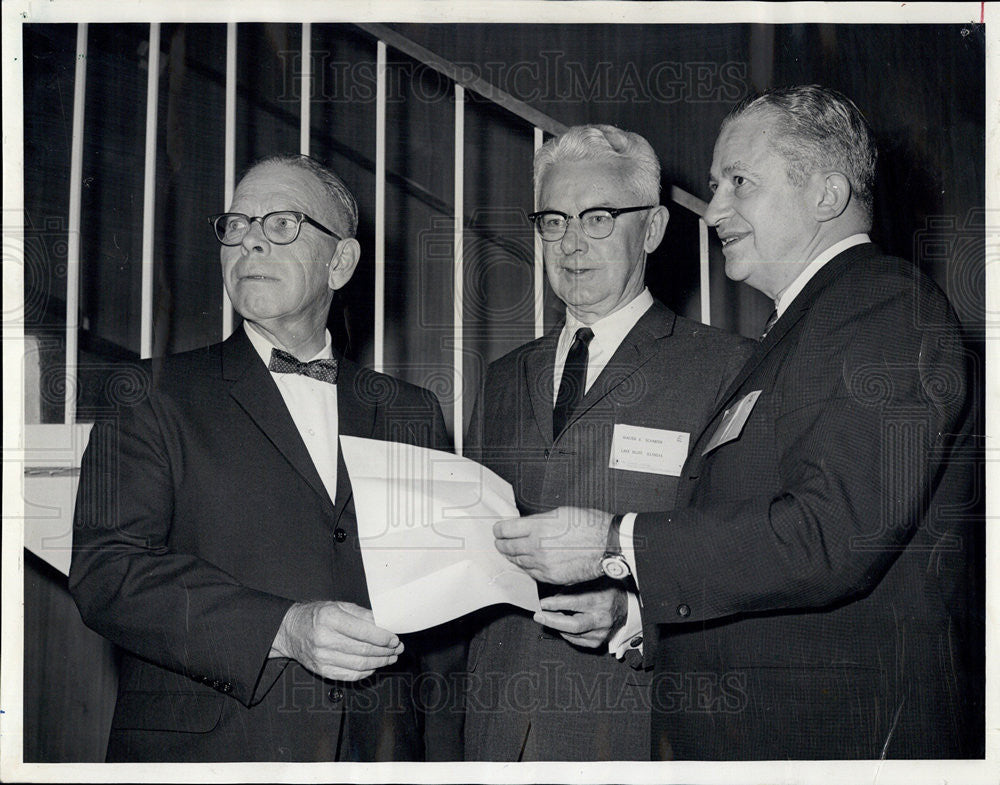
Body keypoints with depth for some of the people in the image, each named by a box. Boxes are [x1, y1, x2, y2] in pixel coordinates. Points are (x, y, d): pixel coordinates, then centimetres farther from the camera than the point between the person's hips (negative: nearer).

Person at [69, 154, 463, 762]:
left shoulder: (411, 413, 10)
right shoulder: (153, 396, 1)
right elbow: (105, 569, -10)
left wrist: (443, 758, 2)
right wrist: (283, 630, -20)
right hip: (205, 750, -2)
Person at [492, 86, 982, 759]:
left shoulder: (888, 305, -13)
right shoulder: (796, 330, 18)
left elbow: (831, 539, -25)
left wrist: (615, 543, -20)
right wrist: (629, 611, 4)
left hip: (850, 735, -9)